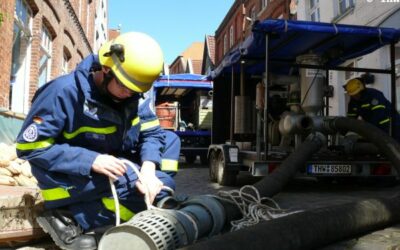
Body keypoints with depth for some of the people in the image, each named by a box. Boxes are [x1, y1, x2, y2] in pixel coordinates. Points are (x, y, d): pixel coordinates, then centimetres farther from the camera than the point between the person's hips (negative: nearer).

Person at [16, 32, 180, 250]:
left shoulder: (136, 94, -8)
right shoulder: (64, 91, -24)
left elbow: (151, 133, -7)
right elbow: (29, 146, -22)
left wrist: (148, 167, -29)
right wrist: (91, 161, -32)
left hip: (114, 166, 6)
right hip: (73, 176, -6)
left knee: (170, 140, -3)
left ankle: (156, 204, -15)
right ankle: (64, 215, -17)